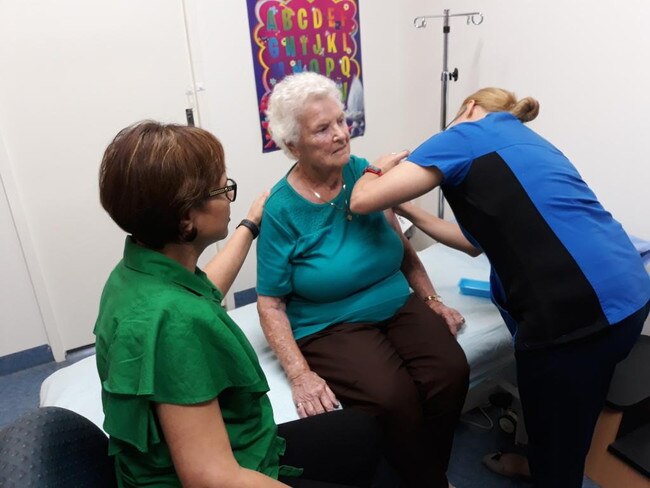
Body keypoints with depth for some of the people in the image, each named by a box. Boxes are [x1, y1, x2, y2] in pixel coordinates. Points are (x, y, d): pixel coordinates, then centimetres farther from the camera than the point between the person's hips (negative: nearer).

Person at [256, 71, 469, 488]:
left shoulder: (363, 172, 0)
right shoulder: (282, 210, -13)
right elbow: (271, 304, -9)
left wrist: (433, 300, 8)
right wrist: (300, 374, -19)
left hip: (399, 305, 5)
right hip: (330, 325, -4)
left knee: (451, 374, -19)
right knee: (394, 398, -27)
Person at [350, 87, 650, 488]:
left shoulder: (468, 134, 1)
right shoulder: (526, 143, 24)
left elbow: (363, 200, -5)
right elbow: (476, 241, 27)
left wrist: (379, 170, 17)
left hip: (580, 309, -9)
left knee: (559, 447, 12)